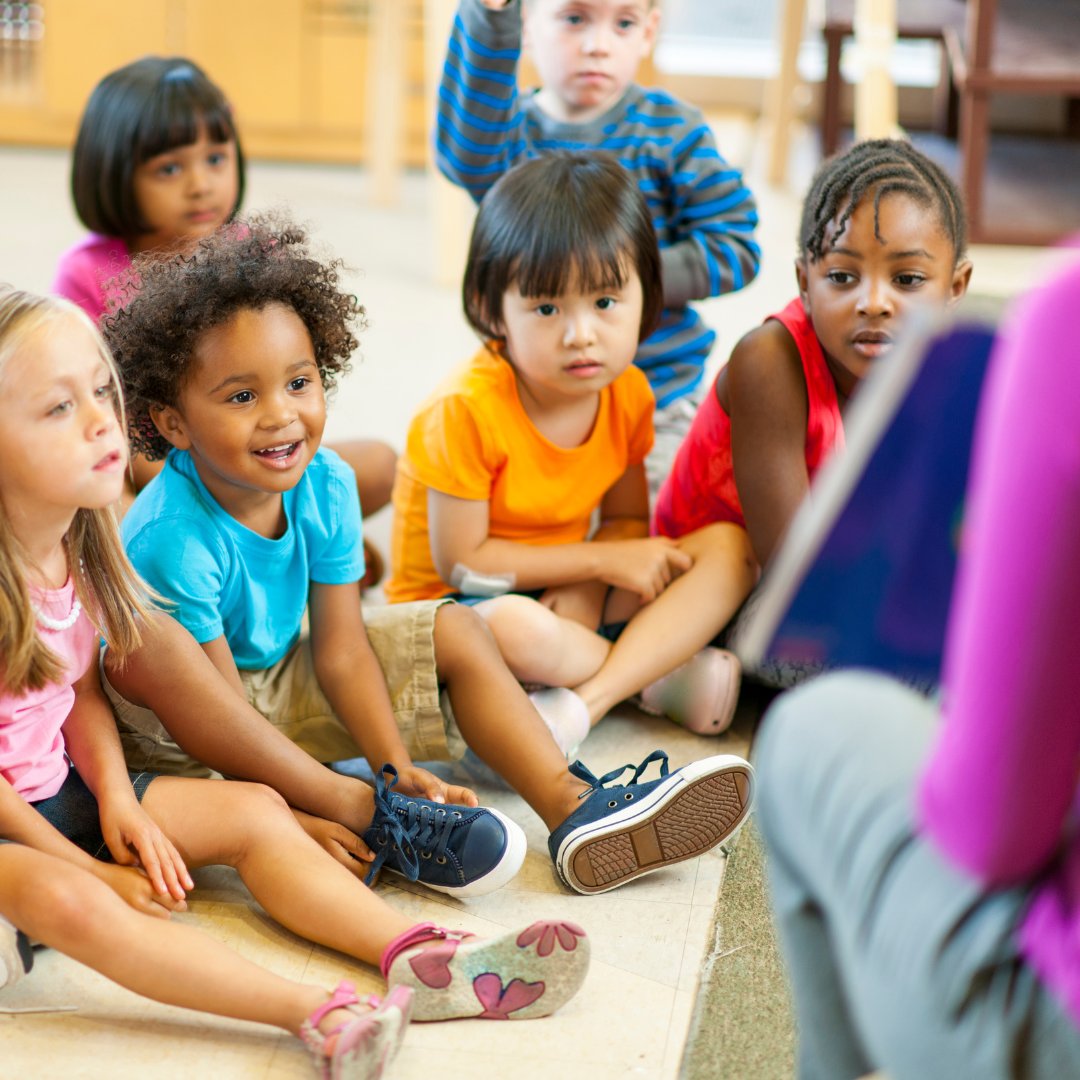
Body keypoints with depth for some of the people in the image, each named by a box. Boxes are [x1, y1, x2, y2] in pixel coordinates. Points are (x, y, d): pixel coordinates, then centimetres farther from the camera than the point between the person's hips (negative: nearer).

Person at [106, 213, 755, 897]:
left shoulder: (325, 486, -12)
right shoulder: (172, 539, -30)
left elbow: (340, 650, -9)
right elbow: (222, 709, -28)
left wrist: (399, 768, -20)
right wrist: (328, 808, -34)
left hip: (285, 685, 7)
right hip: (174, 724, -7)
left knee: (455, 630, -2)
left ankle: (573, 811, -12)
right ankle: (365, 814, -34)